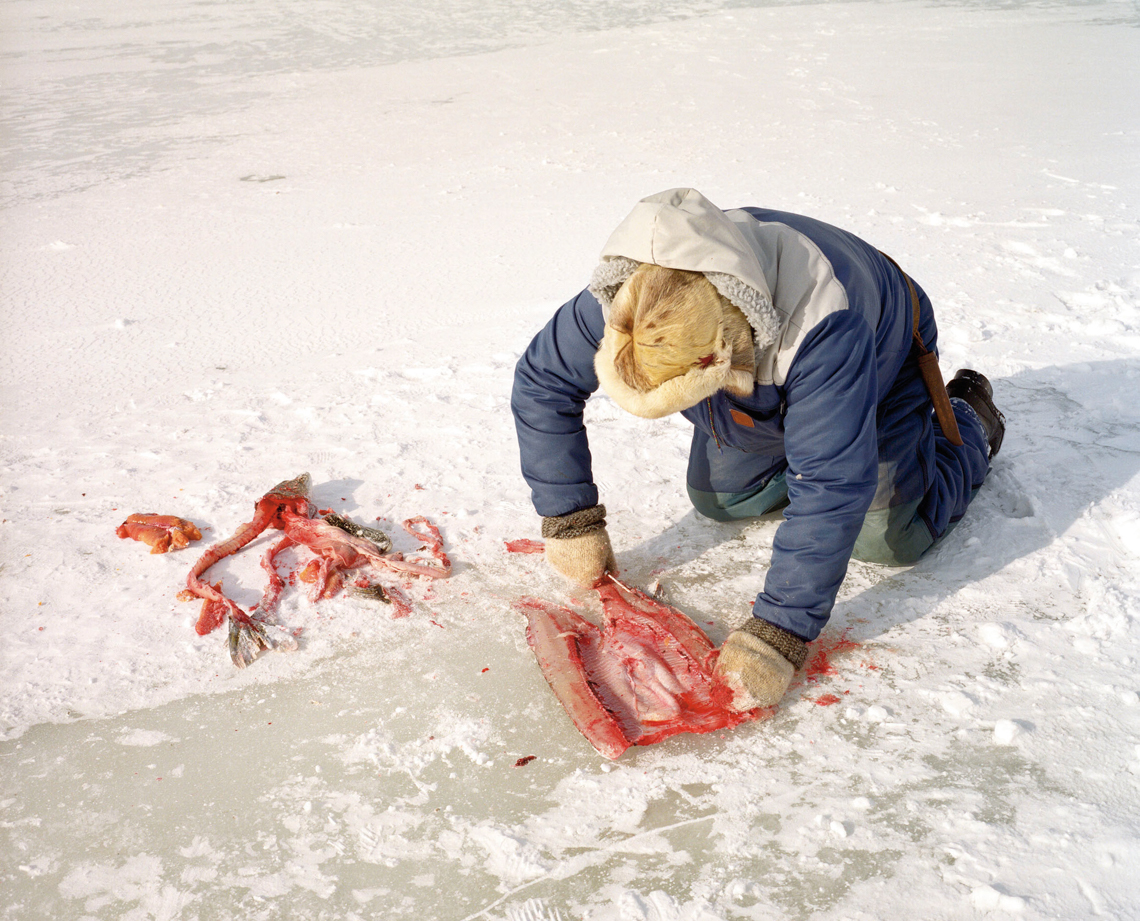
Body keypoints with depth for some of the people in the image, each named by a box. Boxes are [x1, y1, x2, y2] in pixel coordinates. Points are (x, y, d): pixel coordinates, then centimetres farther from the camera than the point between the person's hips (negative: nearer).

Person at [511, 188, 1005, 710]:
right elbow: (541, 381, -23)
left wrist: (778, 633, -45)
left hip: (881, 365, -4)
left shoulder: (824, 328, -49)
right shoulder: (623, 296, -35)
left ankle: (968, 421, 21)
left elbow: (829, 488, -46)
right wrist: (568, 521, -23)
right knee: (717, 500, 8)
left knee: (888, 539, -6)